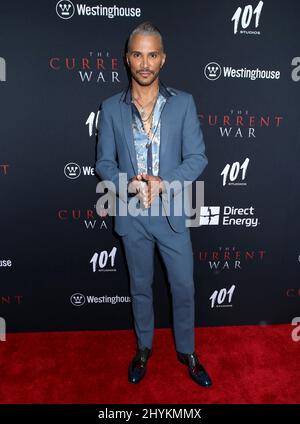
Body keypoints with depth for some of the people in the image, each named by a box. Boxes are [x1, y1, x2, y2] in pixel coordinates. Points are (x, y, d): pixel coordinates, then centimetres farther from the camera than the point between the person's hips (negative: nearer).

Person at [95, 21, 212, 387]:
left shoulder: (183, 103, -2)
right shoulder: (111, 108, 0)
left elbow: (197, 157, -5)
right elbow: (104, 162, 1)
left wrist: (163, 183, -21)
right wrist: (129, 184, -19)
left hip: (171, 212, 0)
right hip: (131, 214, 1)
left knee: (184, 287, 10)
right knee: (140, 287, 17)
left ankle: (186, 351, 37)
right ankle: (144, 348, 41)